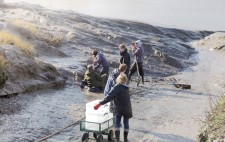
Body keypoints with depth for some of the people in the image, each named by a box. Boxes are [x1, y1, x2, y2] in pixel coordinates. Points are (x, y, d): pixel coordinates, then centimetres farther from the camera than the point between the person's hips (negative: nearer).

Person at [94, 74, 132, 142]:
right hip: (127, 109, 5)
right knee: (126, 123, 15)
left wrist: (100, 104, -29)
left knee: (117, 123, 5)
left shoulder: (117, 88, -15)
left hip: (119, 109, -5)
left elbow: (109, 97, -25)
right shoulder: (126, 88, 9)